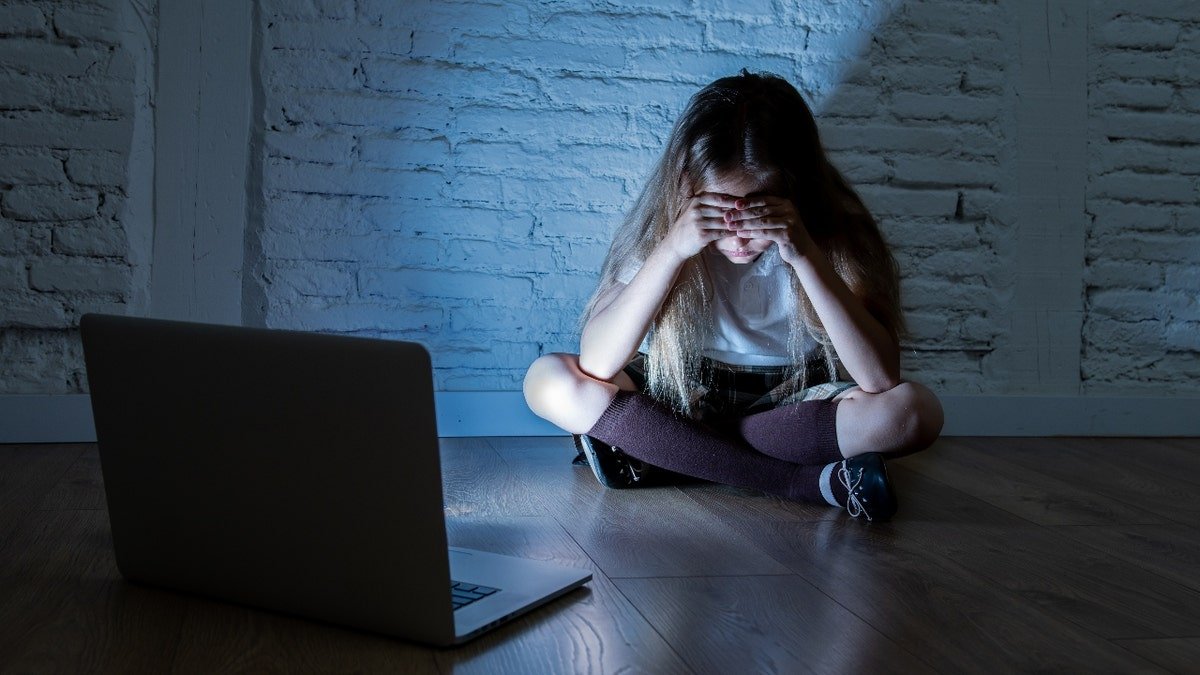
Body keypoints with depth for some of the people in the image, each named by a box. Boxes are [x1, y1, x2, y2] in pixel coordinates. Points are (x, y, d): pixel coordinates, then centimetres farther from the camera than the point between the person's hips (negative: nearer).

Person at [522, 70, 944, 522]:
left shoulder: (833, 229, -18)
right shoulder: (661, 223, -16)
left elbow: (880, 379, -28)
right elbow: (596, 366, -24)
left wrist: (804, 256, -35)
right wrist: (672, 248, -34)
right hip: (680, 398, 1)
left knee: (915, 412, -29)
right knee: (548, 380, -23)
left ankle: (656, 450, -21)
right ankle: (809, 481, -25)